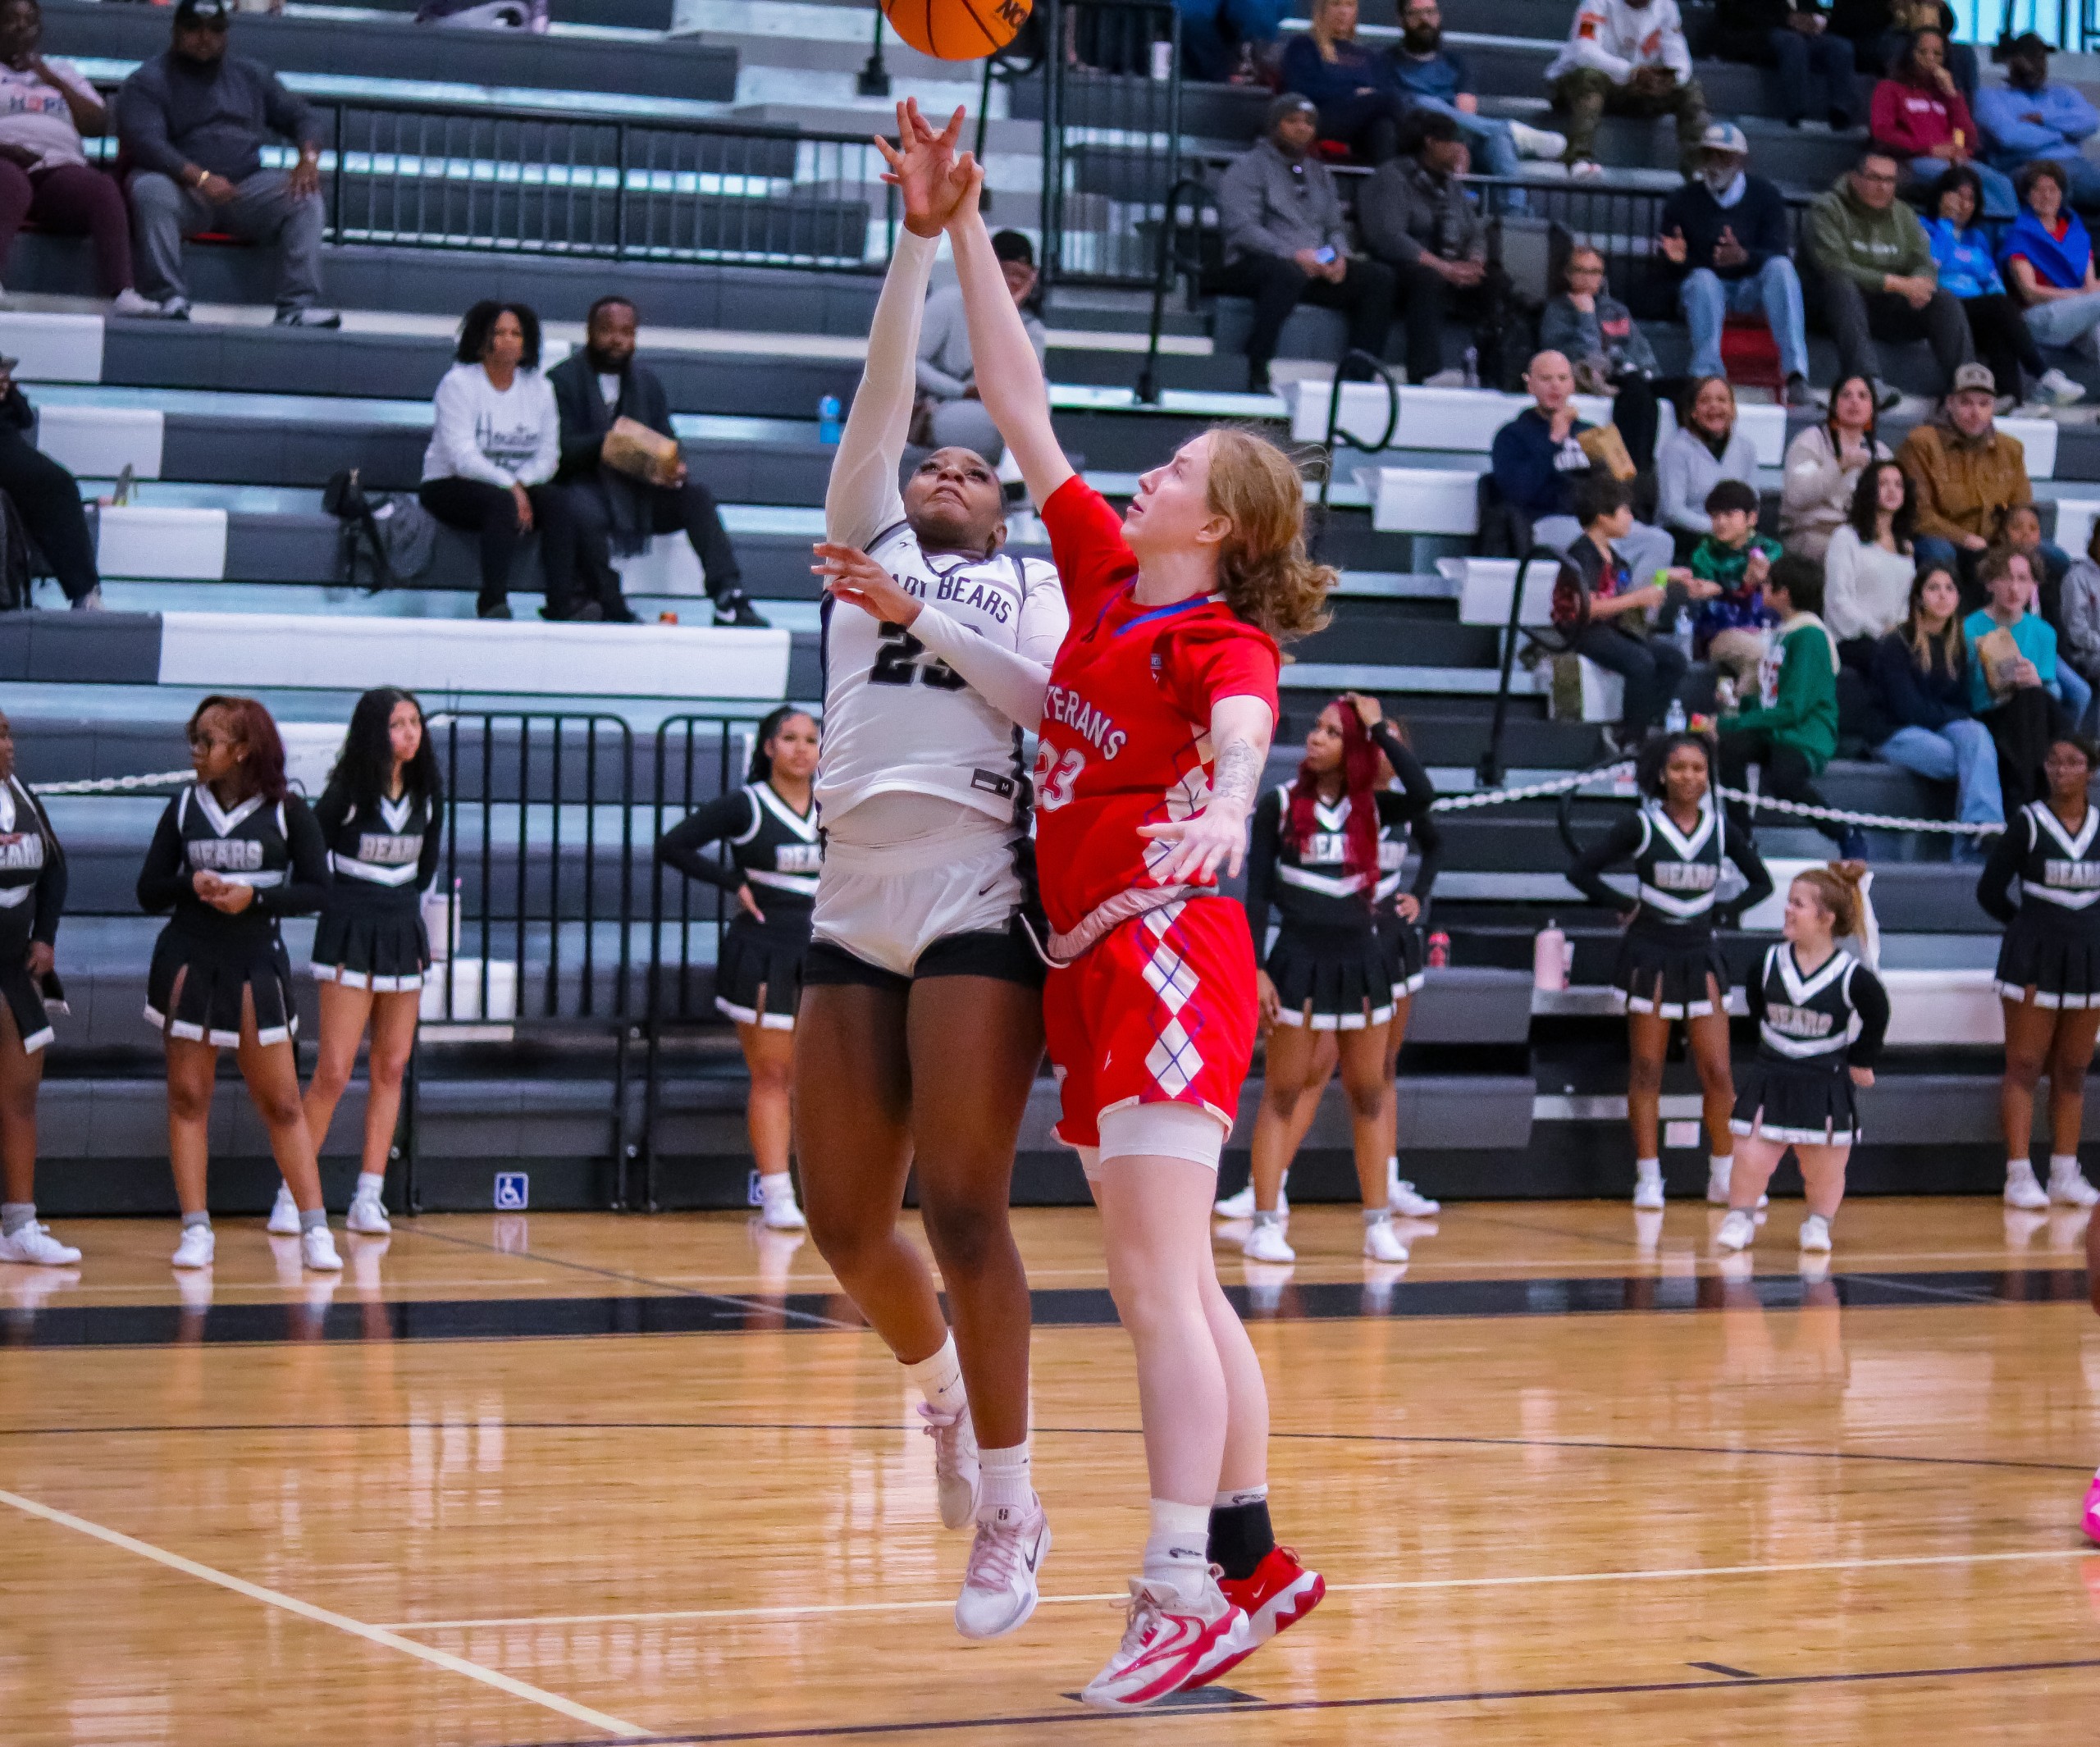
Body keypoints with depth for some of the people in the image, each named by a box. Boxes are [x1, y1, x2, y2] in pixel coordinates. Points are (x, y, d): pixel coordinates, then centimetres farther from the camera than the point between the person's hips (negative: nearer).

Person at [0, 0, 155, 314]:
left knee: (104, 190, -32)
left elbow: (99, 124, 16)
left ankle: (122, 294, -45)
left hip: (60, 169, 3)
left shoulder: (63, 71, 30)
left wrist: (52, 80, 8)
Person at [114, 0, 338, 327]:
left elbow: (301, 117, 19)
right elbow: (144, 141, -14)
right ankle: (169, 299, -37)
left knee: (304, 195, -21)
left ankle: (298, 306, -29)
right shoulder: (147, 82, 2)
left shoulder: (251, 75, 19)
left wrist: (309, 158, -6)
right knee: (150, 188, -37)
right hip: (182, 189, -4)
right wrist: (200, 177, -29)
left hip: (246, 186, 4)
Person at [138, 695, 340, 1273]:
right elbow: (149, 892, 6)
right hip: (187, 963, 2)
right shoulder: (184, 808, 4)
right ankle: (196, 1231, 6)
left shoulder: (286, 810, -2)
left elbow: (316, 890, -3)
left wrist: (254, 896, -17)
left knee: (281, 1103, 0)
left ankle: (315, 1231, 4)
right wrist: (192, 884, -14)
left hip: (257, 966, -2)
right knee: (188, 1096, 1)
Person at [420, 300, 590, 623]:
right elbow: (462, 455, -17)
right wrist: (510, 487, -26)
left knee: (559, 499, -25)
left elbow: (548, 454, 4)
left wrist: (521, 483, -17)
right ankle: (493, 602, -31)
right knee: (502, 503, -36)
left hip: (518, 487, 5)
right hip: (452, 486, -5)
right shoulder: (459, 383, -7)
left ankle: (561, 601, -33)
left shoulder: (538, 387, 8)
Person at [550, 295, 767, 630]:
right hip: (584, 484, -5)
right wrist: (606, 442, -32)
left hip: (637, 488, 5)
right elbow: (562, 448, -12)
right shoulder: (563, 379, -1)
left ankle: (729, 598, -28)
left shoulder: (646, 381, 16)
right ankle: (609, 608, -27)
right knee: (587, 513, -39)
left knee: (696, 495, -19)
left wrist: (675, 466, -14)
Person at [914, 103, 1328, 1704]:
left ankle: (1185, 1592, -17)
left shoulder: (1223, 643, -8)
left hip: (1167, 951, -9)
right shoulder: (1104, 576, 13)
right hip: (1098, 961, 9)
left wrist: (1221, 808, -55)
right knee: (1173, 1286, 13)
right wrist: (964, 229, 17)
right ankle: (1253, 1558, 22)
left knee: (1160, 1284, -14)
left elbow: (1239, 727, -32)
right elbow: (1021, 404, 18)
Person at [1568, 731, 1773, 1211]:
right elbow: (1581, 871, -3)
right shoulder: (1641, 825, -4)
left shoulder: (1721, 829, 3)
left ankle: (1725, 1175, 11)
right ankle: (1648, 1177, 9)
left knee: (1717, 1072, -3)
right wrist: (1625, 906, -6)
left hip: (1701, 955, 2)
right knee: (1646, 1071, 3)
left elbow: (1761, 883, 15)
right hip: (1650, 953, -2)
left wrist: (1725, 912, 3)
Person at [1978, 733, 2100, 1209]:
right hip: (2034, 957, -4)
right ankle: (2019, 1176, -5)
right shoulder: (2028, 824, -5)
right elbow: (1990, 891, -1)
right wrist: (2034, 923, 9)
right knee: (2024, 1067, -5)